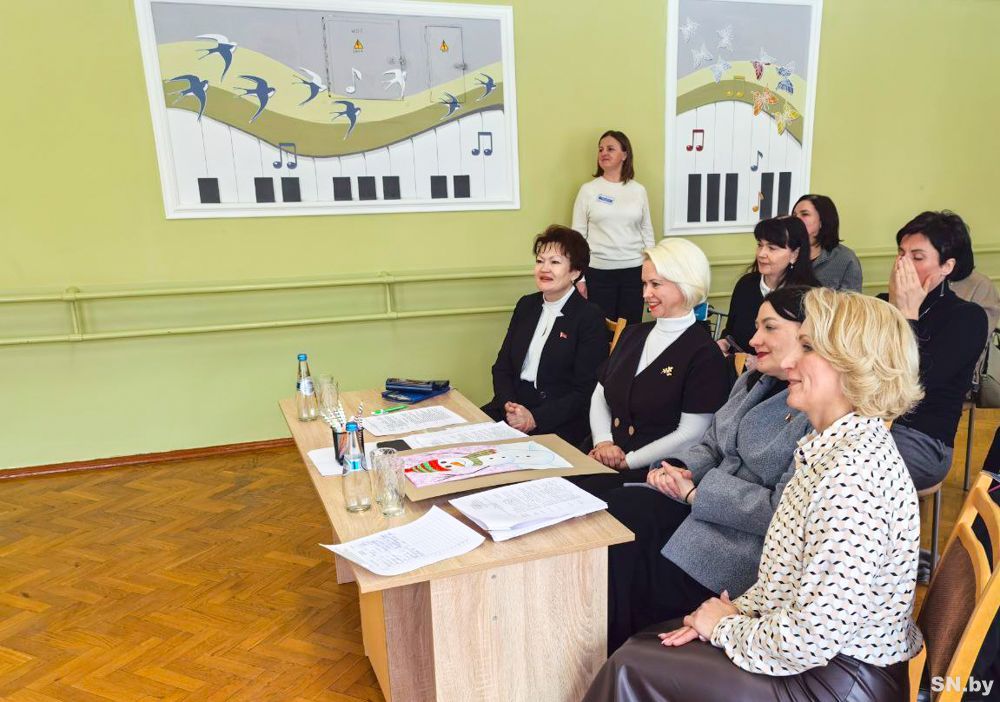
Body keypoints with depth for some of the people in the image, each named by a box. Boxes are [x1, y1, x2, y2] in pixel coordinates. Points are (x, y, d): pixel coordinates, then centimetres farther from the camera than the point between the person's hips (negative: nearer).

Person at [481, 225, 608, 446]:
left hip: (559, 424, -5)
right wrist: (510, 405, -8)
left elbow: (585, 391, -9)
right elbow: (502, 367, 11)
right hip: (510, 408, 5)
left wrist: (535, 418, -18)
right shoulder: (526, 305, 13)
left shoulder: (591, 318, -5)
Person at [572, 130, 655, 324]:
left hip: (633, 270, 2)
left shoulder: (638, 190, 6)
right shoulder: (588, 190, 1)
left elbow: (647, 231, 10)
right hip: (598, 271, -2)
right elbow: (578, 235, 0)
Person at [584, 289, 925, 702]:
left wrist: (727, 627, -12)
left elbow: (810, 639, -29)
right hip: (811, 651, 8)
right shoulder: (833, 447, 4)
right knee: (639, 648, 8)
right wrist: (738, 610, 0)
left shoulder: (853, 471, -28)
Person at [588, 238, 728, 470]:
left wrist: (628, 461, -13)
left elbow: (691, 434, -12)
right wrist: (603, 442, -4)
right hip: (604, 460, 6)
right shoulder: (633, 334, 14)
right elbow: (600, 396, 13)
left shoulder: (704, 353, -8)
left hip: (651, 474, -6)